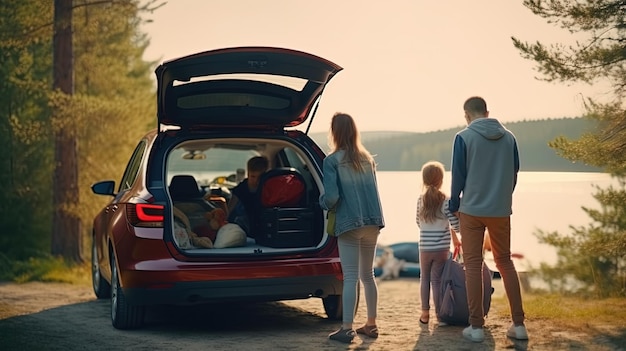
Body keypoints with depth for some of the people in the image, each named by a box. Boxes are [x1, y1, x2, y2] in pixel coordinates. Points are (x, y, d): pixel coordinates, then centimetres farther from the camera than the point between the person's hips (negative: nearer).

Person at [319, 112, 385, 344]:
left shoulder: (332, 161, -7)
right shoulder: (367, 158, 11)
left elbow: (331, 196, -14)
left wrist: (323, 202, 6)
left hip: (349, 224, -6)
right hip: (372, 222, 6)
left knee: (350, 277, -5)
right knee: (368, 274, 15)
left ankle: (347, 329, -6)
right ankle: (371, 324, 21)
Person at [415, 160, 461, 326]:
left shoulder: (420, 200, 1)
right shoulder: (446, 200, -11)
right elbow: (456, 225, -11)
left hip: (424, 247, 2)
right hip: (442, 248, -2)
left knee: (424, 278, 14)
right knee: (437, 280, 2)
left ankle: (425, 313, 17)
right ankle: (440, 314, 7)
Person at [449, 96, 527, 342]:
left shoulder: (464, 137, -8)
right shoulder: (508, 137, 3)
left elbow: (458, 175, -5)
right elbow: (514, 173, 9)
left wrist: (454, 206, 8)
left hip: (472, 211, -3)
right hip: (501, 211, 3)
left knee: (473, 265, 4)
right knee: (505, 262, 13)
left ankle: (476, 326, 4)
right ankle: (518, 324, 12)